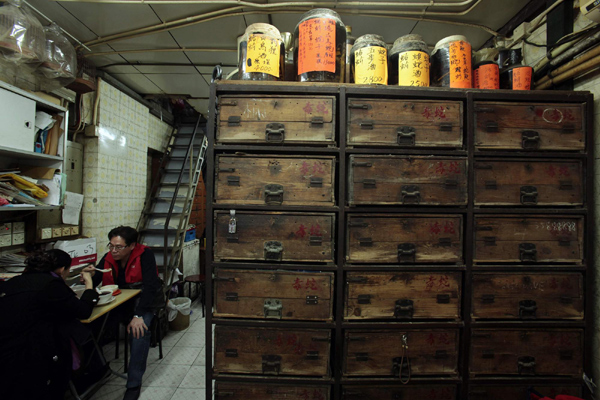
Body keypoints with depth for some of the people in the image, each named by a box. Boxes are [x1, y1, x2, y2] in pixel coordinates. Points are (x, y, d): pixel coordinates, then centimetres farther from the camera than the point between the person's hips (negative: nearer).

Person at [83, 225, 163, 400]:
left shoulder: (144, 255, -18)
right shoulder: (108, 257, -1)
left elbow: (150, 286, -24)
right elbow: (94, 284, 2)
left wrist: (138, 315, -31)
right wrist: (91, 276, -23)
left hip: (144, 299, -5)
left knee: (139, 329, -30)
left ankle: (134, 384, -16)